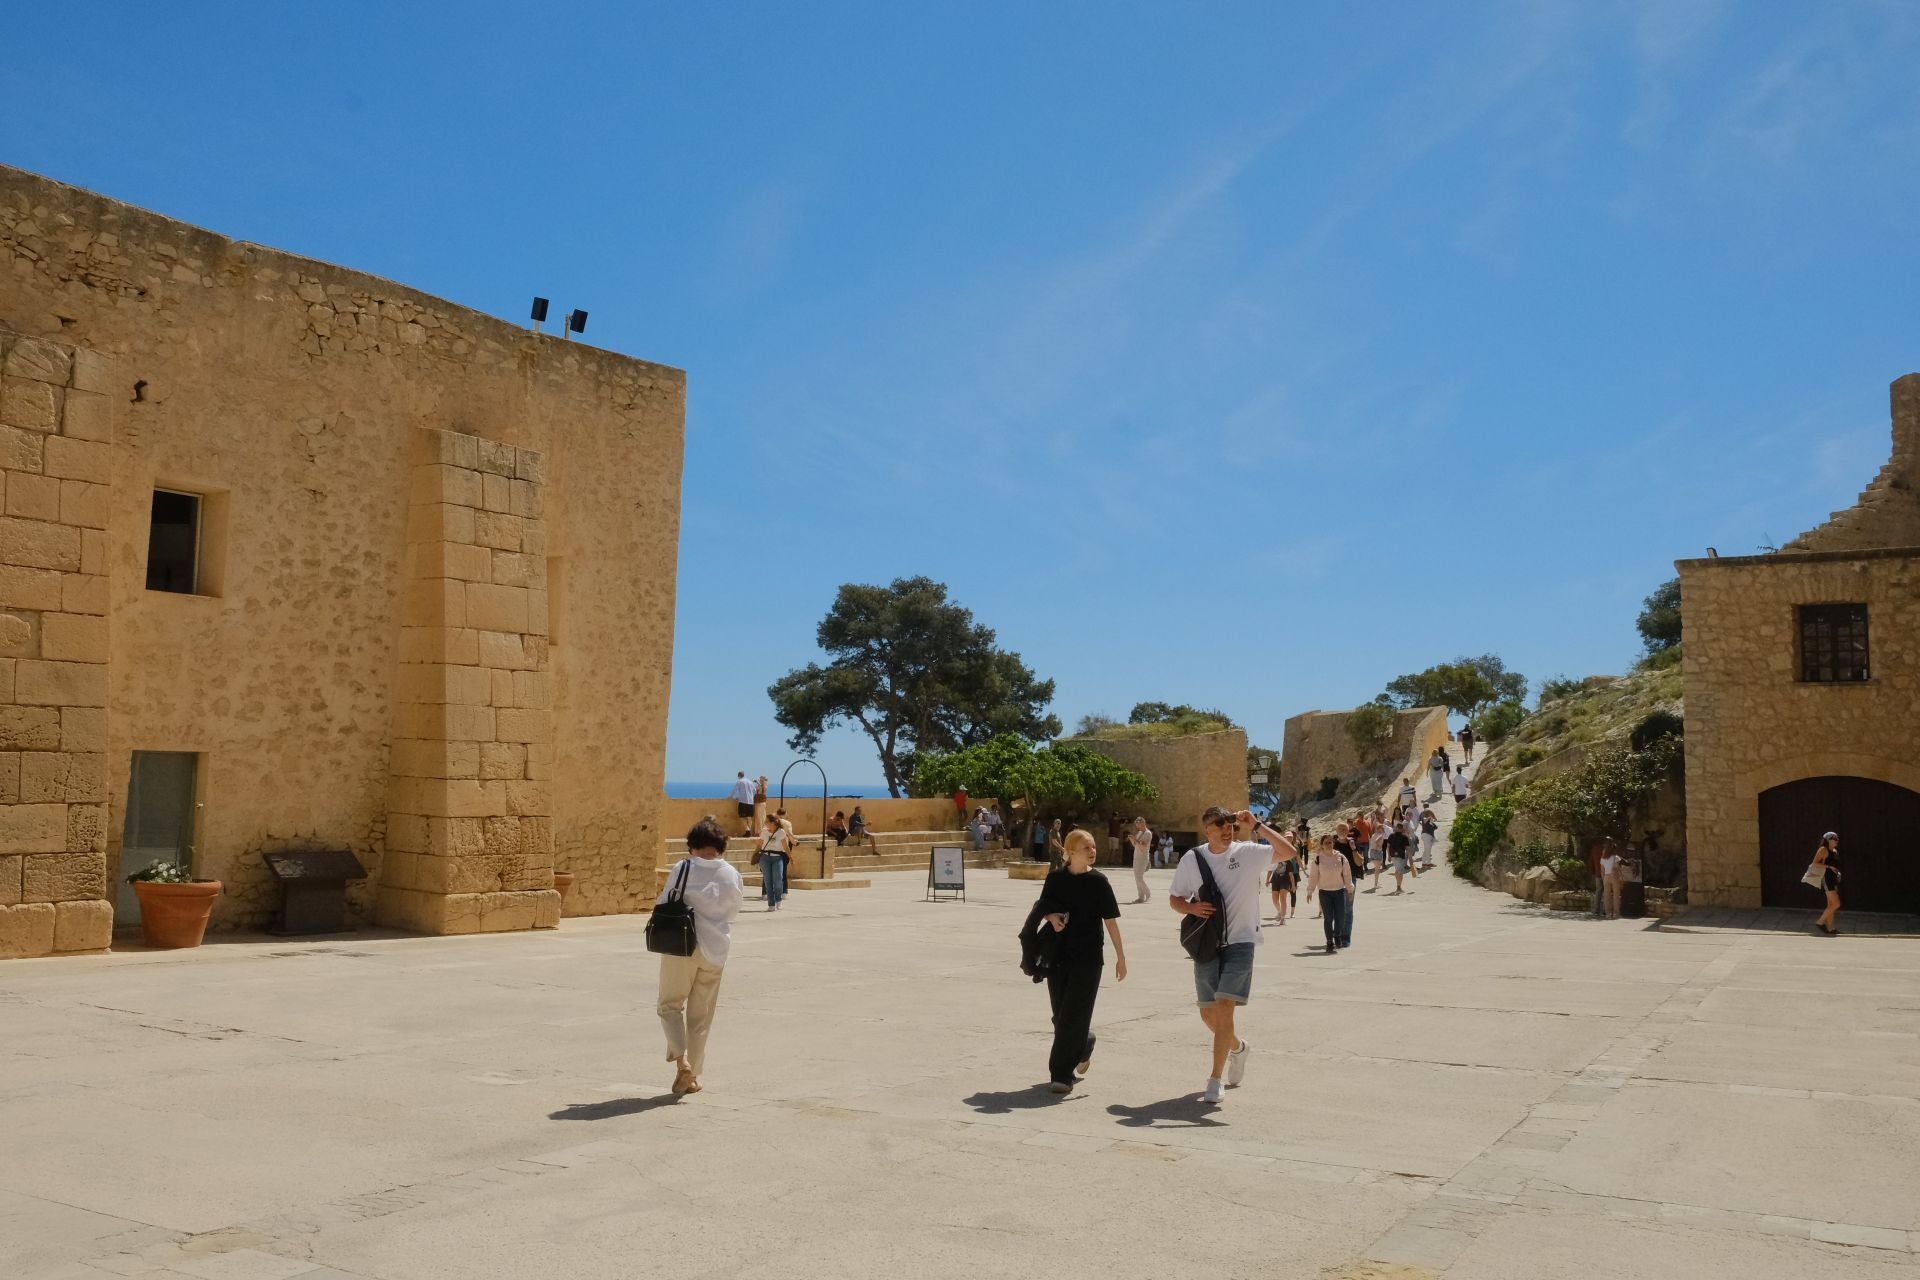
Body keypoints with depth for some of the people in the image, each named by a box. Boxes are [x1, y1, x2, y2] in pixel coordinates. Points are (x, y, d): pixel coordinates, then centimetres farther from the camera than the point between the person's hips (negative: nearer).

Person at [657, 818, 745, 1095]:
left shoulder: (682, 869, -10)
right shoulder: (732, 875, -1)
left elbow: (663, 906, -5)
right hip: (715, 950, 3)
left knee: (670, 1005, 13)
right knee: (701, 1015, 14)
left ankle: (681, 1059, -7)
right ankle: (692, 1075, 18)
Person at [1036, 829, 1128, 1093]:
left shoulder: (1097, 881, -4)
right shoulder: (1055, 879, 2)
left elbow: (1111, 920, 0)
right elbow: (1044, 907, 13)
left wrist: (1121, 957, 1)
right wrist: (1052, 917, -11)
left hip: (1088, 958, -3)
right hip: (1058, 956, 3)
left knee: (1074, 1016, -7)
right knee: (1061, 1015, 10)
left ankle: (1062, 1074, -2)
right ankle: (1084, 1046, 38)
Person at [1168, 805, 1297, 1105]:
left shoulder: (1248, 853, -5)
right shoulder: (1191, 859, 2)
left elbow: (1290, 852, -16)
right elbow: (1174, 899, 10)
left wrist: (1257, 827, -19)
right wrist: (1192, 908, -11)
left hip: (1240, 942, -3)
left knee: (1224, 1008, -15)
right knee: (1208, 1015, 11)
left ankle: (1215, 1081, -8)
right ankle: (1238, 1047, 43)